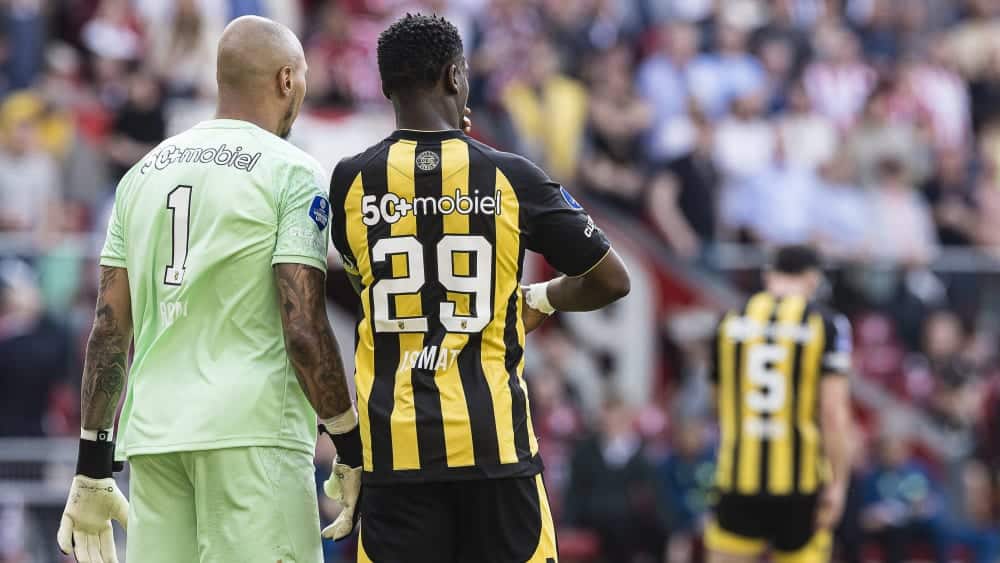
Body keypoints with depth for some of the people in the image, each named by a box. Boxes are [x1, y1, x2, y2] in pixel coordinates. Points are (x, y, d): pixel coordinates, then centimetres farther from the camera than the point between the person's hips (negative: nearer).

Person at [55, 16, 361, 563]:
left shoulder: (143, 173, 14)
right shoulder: (292, 173, -3)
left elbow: (109, 329, 13)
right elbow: (303, 331, -10)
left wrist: (92, 468, 16)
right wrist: (351, 447, -2)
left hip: (153, 435, 6)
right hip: (252, 433, -6)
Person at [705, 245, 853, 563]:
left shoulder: (732, 322, 8)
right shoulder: (827, 325, -3)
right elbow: (833, 413, -10)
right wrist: (838, 483, -7)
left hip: (739, 479, 2)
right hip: (801, 483, -2)